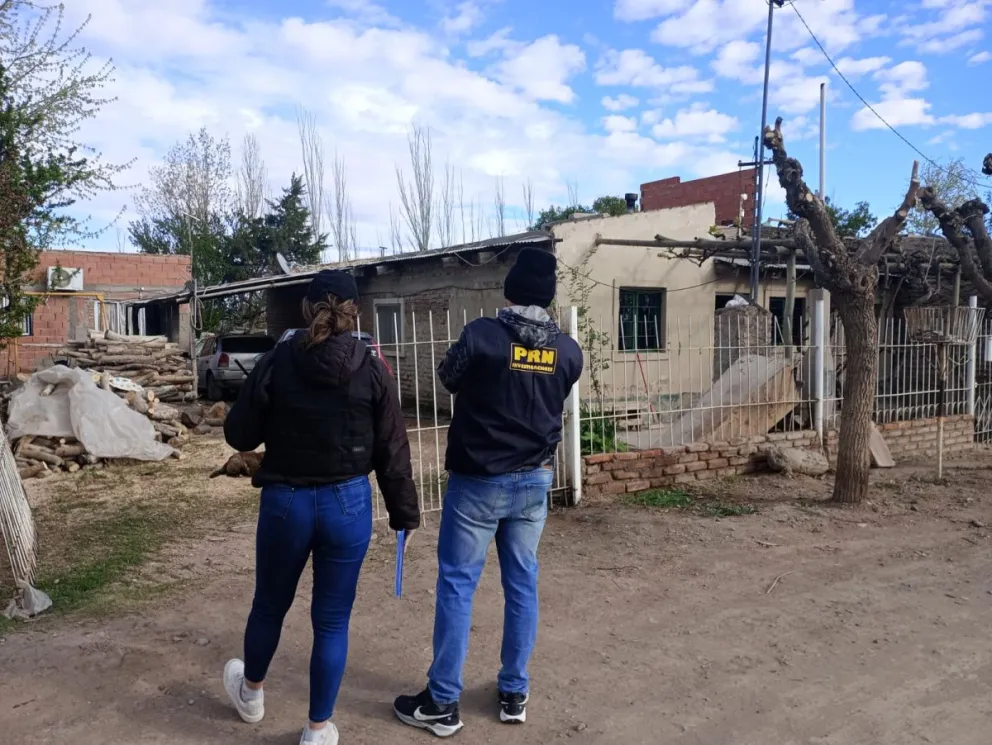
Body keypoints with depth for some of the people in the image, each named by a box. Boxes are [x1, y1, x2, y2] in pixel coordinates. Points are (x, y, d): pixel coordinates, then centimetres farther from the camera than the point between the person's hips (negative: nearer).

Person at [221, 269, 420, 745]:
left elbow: (238, 436, -3)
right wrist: (404, 516, 4)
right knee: (332, 620, 13)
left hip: (285, 502, 0)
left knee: (270, 604, 24)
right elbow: (393, 453, -4)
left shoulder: (277, 362, -9)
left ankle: (250, 693, 50)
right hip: (348, 504, 0)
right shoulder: (371, 370, -7)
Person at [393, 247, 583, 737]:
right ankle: (514, 694, 24)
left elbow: (449, 380, 2)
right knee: (522, 584, 13)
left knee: (457, 584, 5)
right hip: (534, 480, 4)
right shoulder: (568, 350, -3)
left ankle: (442, 703, 12)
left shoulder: (481, 335, -16)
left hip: (478, 480, -4)